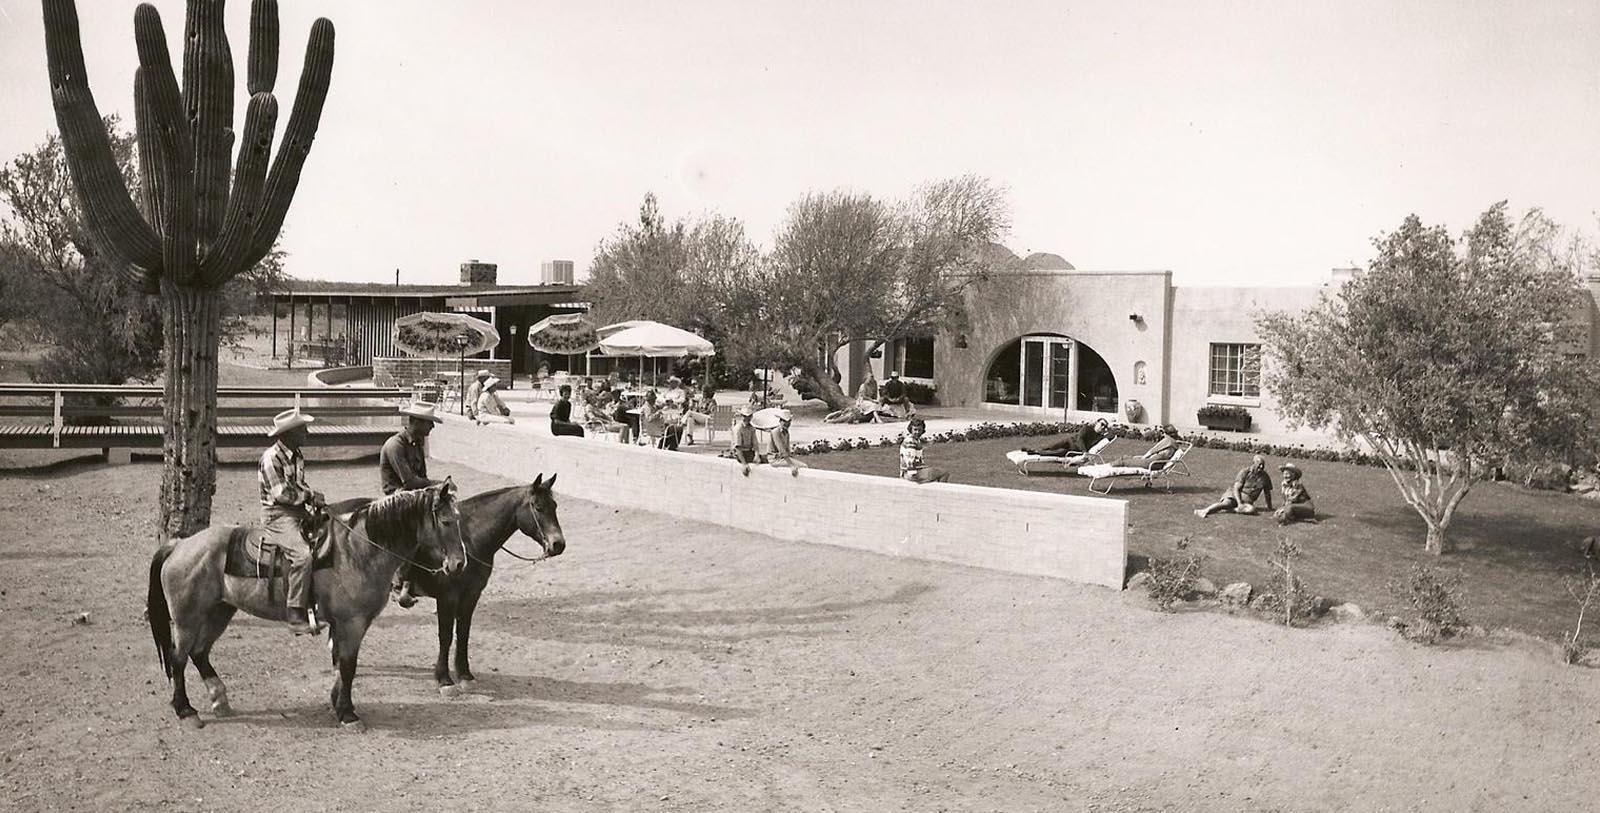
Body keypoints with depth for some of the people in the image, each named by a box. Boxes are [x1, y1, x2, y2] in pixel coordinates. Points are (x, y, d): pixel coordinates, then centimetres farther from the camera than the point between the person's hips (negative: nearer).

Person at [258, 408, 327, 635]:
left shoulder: (297, 457, 12)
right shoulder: (271, 458, -14)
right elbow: (282, 493, -18)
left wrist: (313, 497, 3)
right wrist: (310, 496, -11)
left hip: (299, 513, 9)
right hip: (277, 515, -9)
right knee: (302, 554, -28)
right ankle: (295, 614, -25)